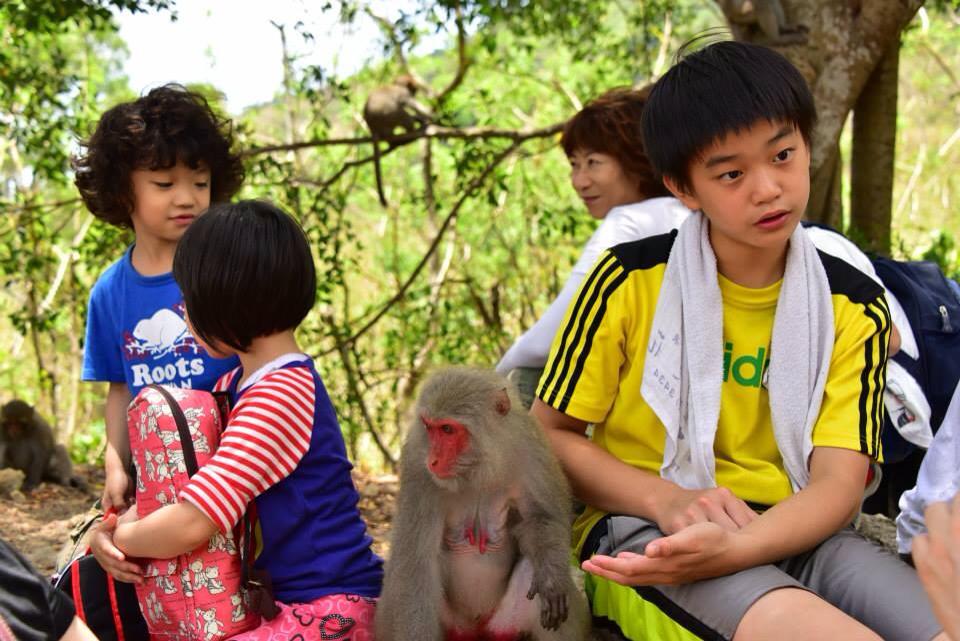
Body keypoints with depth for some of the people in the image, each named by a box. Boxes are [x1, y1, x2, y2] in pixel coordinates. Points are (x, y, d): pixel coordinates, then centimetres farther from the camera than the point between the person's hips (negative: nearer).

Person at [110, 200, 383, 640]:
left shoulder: (280, 397, -22)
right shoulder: (236, 384, 8)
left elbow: (191, 524, -24)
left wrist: (122, 537, -7)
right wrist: (118, 524, 3)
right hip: (288, 598, 10)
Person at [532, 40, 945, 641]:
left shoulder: (853, 306, 3)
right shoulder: (630, 282, -4)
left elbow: (837, 483, -6)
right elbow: (546, 433, 2)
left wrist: (732, 548, -28)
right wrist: (667, 500, -17)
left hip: (786, 531, 4)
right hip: (644, 528, -3)